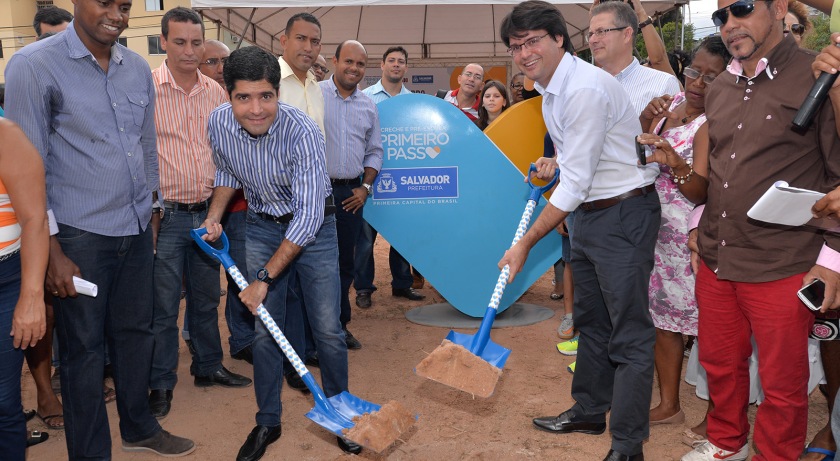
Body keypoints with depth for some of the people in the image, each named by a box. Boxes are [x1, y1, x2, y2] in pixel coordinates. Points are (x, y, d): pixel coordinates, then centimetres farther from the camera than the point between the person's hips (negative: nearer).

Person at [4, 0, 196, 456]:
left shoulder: (138, 68, 8)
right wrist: (51, 250, -13)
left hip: (136, 230, 6)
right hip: (79, 235, -5)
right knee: (84, 347, 6)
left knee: (136, 332, 17)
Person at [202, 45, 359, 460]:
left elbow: (308, 216, -30)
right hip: (262, 226, 4)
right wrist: (214, 216, -4)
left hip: (312, 227, -3)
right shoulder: (219, 122, -14)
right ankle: (267, 423, 22)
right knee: (264, 330, 4)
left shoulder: (301, 131, -31)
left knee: (328, 330, -1)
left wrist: (264, 277, -26)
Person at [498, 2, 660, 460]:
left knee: (629, 332, -5)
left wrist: (525, 243, -18)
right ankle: (589, 411, 35)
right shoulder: (551, 88, 9)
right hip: (588, 213, 10)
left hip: (624, 213, -10)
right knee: (590, 319, 19)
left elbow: (574, 184, -23)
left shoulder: (585, 89, -23)